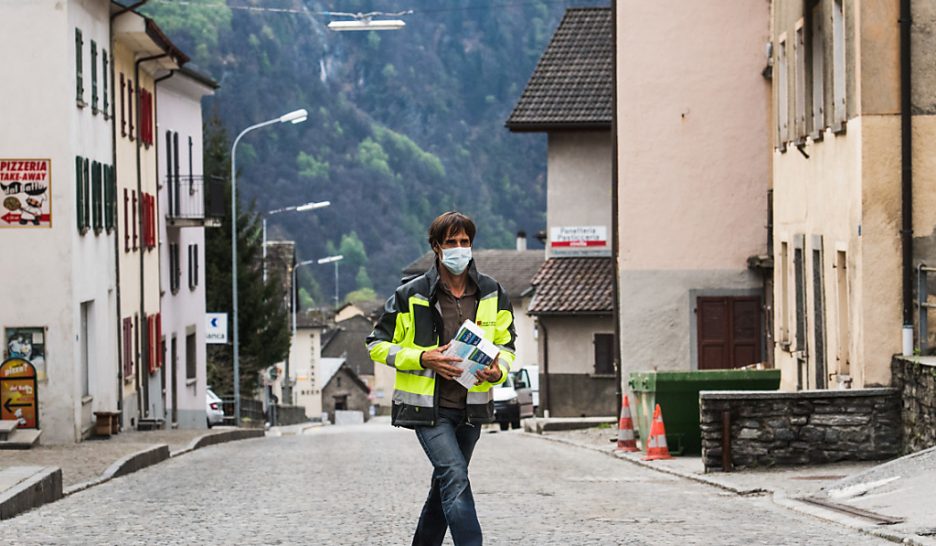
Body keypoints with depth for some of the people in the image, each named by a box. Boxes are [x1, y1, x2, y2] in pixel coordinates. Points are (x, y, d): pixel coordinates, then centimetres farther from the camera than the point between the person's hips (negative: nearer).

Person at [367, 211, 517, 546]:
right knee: (456, 477, -20)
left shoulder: (492, 294, 5)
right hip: (427, 406, -5)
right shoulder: (411, 296, -5)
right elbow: (377, 344, 1)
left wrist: (498, 371, -7)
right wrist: (422, 358, -15)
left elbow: (506, 343, 17)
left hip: (471, 406, 5)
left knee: (446, 486, 14)